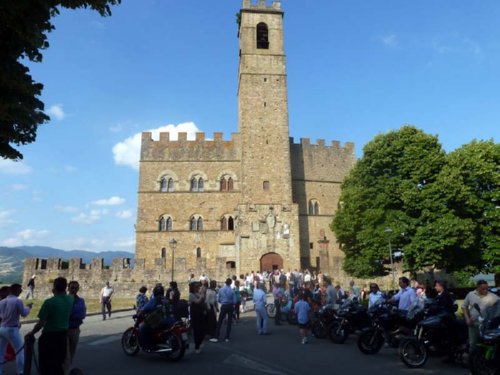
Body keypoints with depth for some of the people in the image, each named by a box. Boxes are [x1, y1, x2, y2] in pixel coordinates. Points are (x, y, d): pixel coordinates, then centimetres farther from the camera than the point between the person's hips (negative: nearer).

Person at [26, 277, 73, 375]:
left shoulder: (49, 302, -20)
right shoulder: (70, 299, -3)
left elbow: (41, 323, -17)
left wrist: (31, 333, -3)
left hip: (49, 336, -5)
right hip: (63, 335, 5)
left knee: (46, 364, 9)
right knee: (58, 363, 21)